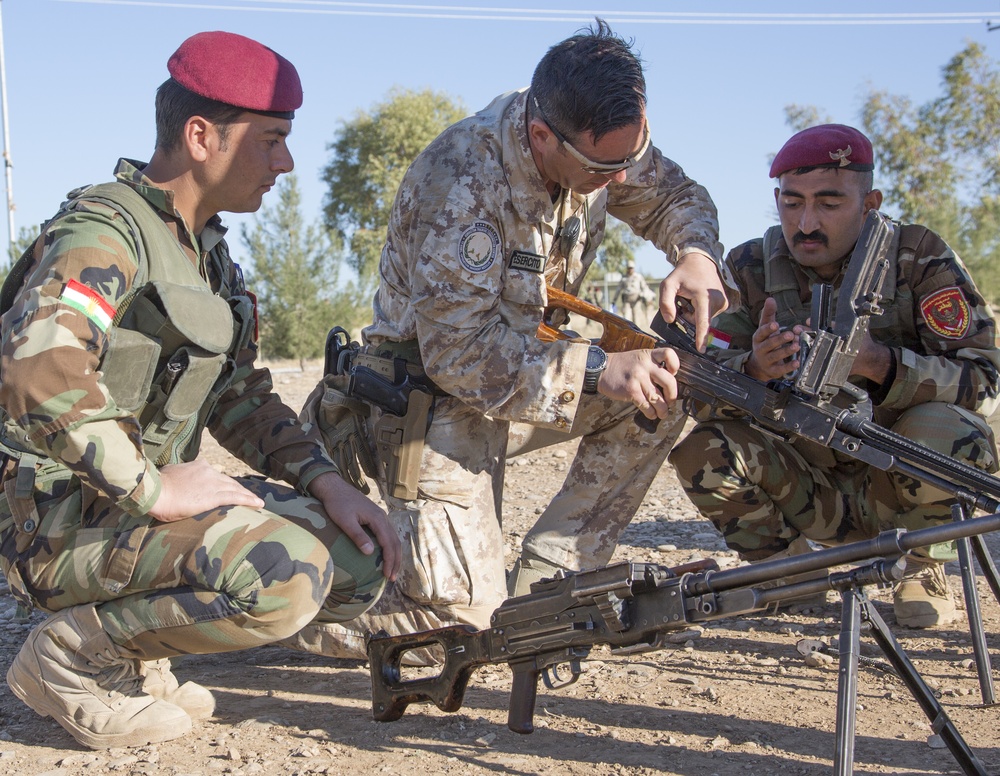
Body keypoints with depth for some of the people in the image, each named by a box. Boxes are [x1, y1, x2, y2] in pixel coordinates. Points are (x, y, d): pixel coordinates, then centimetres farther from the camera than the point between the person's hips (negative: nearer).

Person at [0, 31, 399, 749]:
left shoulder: (209, 250, 15)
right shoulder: (104, 230, -15)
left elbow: (241, 395, 16)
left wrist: (326, 480, 1)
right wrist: (149, 489, -27)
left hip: (151, 496, 9)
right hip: (62, 519, -9)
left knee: (359, 558, 0)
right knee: (285, 573, -30)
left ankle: (136, 650, 8)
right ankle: (73, 656, -7)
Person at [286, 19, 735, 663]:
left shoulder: (611, 140, -10)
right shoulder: (461, 181, -31)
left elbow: (675, 195, 8)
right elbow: (458, 352, -32)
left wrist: (697, 253, -15)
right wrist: (597, 370, -39)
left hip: (525, 365, 8)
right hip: (439, 393, -8)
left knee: (662, 390, -13)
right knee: (460, 610, -17)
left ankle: (543, 584, -4)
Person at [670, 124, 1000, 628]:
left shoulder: (919, 258, -12)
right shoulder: (749, 268, -6)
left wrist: (879, 363, -37)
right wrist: (754, 368, -36)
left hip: (897, 482, -1)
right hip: (808, 490, 1)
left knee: (946, 431, -32)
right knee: (704, 449, -23)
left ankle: (923, 568, -1)